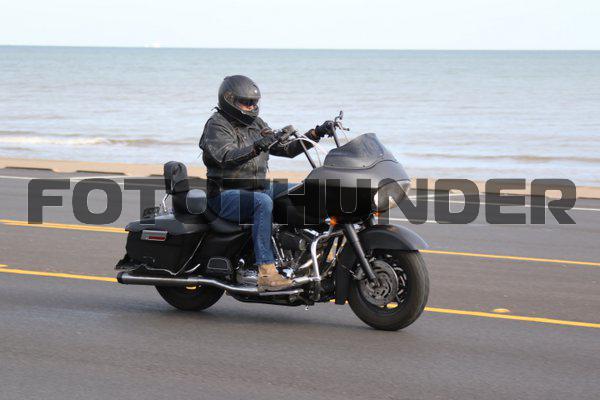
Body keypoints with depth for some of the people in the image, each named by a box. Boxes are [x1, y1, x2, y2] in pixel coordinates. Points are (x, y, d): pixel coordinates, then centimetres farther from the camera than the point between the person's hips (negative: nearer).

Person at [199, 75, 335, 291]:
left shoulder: (257, 125, 17)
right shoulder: (217, 125, -8)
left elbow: (286, 149, 15)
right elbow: (226, 157, -26)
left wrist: (316, 134, 4)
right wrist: (257, 147, -42)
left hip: (258, 189, 8)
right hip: (226, 195, -8)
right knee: (263, 202, -36)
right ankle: (266, 272, -42)